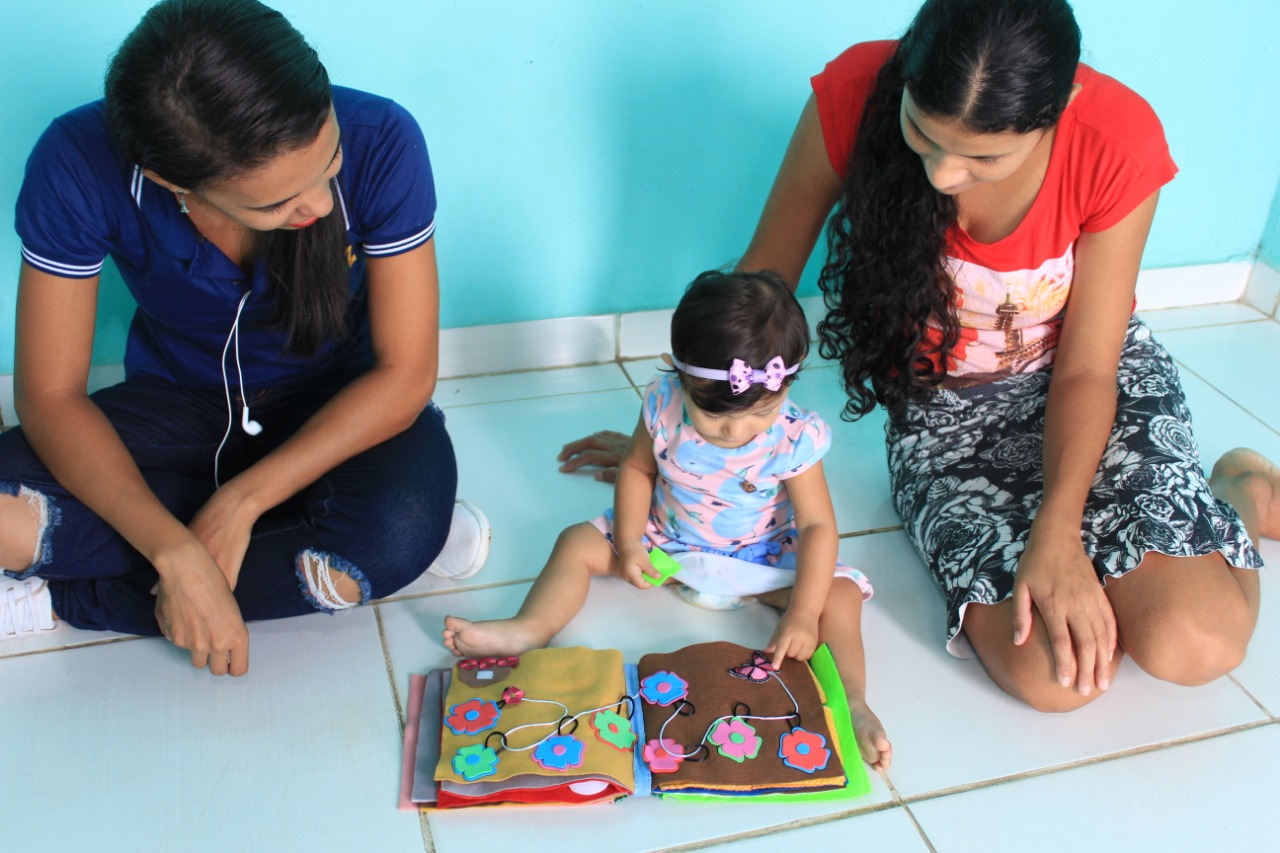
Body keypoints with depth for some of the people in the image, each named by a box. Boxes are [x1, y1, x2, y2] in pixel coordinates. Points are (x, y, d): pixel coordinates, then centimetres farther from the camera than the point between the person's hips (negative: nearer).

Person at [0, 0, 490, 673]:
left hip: (342, 405, 0)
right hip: (180, 405, 1)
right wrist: (176, 552, -36)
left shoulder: (380, 143, -29)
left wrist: (241, 502, -28)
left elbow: (405, 374, -22)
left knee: (403, 533, -34)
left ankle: (63, 600, -14)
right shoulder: (78, 165, -27)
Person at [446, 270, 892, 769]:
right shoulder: (665, 404, -22)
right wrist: (628, 543, -15)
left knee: (840, 592, -23)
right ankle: (530, 629, -18)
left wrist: (803, 614, -33)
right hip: (666, 540, 3)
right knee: (579, 542, -8)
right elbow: (637, 469, -5)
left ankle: (850, 702, -26)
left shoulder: (795, 440, -27)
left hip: (760, 555, -2)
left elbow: (817, 526, -24)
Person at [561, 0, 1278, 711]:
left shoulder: (1120, 142, -23)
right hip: (940, 406, 0)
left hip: (1098, 386, 0)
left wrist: (1058, 533, -28)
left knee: (1190, 643, -24)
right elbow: (762, 280, -10)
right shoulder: (857, 95, -24)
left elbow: (1086, 369, -14)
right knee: (1050, 677, -22)